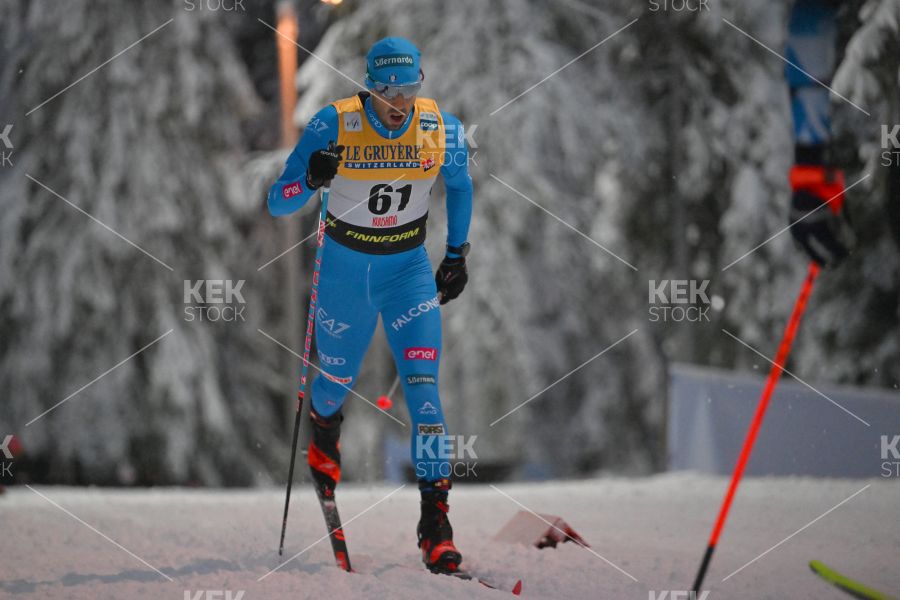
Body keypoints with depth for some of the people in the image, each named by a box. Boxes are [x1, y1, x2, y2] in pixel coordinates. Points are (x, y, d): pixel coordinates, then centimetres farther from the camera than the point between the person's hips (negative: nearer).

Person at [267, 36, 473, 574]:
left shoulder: (441, 128, -14)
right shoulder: (335, 125, -20)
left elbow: (460, 185, 9)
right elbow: (278, 204, -18)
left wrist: (458, 255, 10)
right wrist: (311, 179, -39)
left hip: (410, 269, 0)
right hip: (345, 270, 0)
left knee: (423, 384, -15)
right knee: (338, 379, 19)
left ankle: (436, 518, -14)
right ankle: (324, 432, 58)